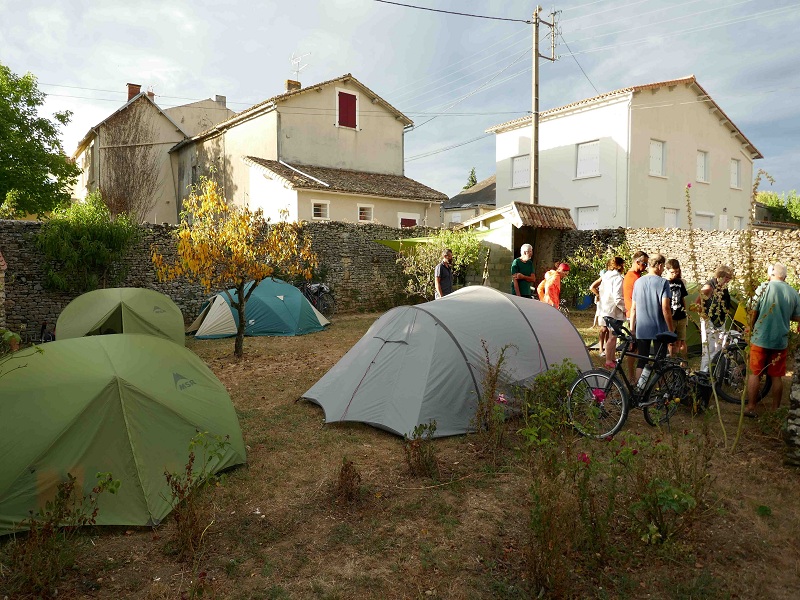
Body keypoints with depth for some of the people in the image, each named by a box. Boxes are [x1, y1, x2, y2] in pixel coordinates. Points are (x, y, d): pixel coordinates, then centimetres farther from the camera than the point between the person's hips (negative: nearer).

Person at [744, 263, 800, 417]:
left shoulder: (764, 287, -9)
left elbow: (753, 312, -7)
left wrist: (751, 328, 9)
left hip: (760, 339, -3)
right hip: (781, 341, 3)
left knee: (754, 373, 6)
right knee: (777, 376, 12)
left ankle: (750, 407, 9)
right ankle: (775, 409, 20)